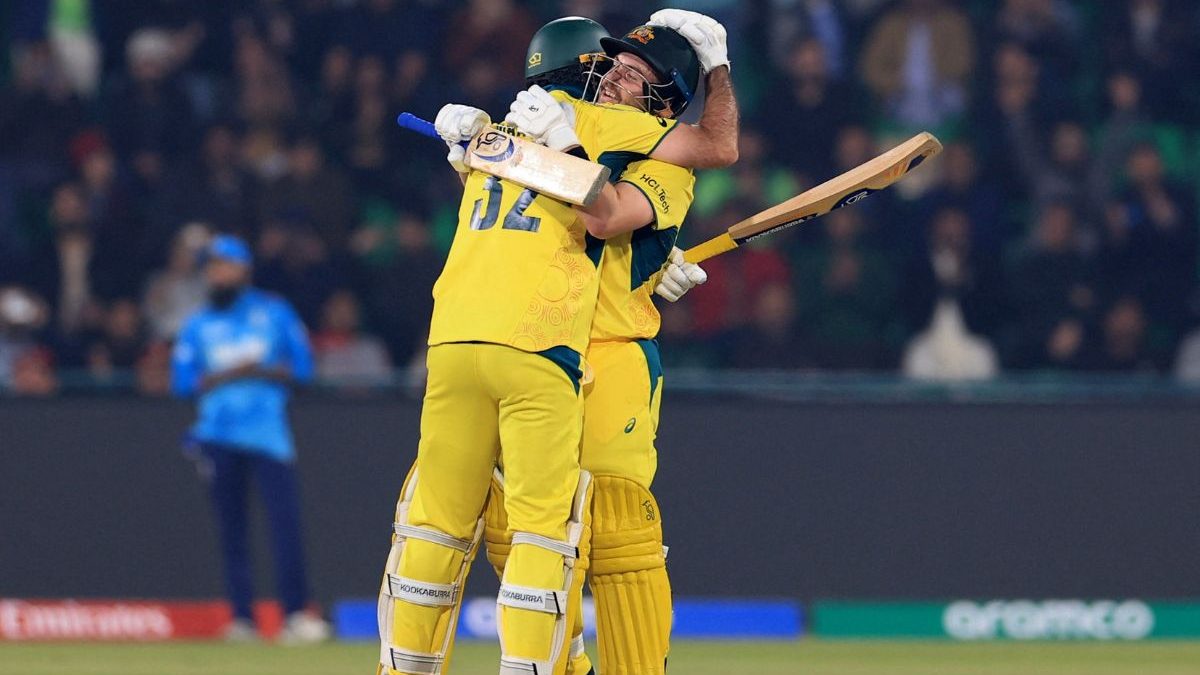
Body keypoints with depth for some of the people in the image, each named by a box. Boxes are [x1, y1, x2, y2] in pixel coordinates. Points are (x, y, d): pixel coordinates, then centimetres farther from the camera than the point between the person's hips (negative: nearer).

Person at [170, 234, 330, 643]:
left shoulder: (275, 314, 9)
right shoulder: (197, 326, 12)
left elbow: (303, 368, 7)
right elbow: (182, 383, 5)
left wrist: (264, 371, -11)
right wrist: (227, 375, -10)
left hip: (268, 431, -2)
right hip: (219, 436, 2)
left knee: (285, 520, -15)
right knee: (231, 528, -1)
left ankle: (296, 614, -16)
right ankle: (242, 618, 2)